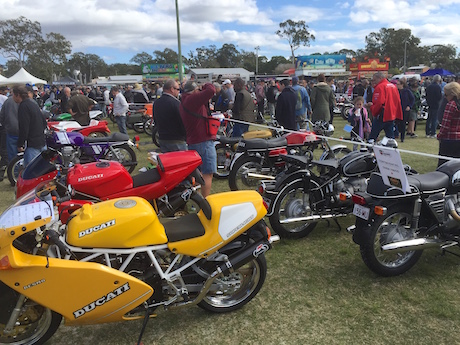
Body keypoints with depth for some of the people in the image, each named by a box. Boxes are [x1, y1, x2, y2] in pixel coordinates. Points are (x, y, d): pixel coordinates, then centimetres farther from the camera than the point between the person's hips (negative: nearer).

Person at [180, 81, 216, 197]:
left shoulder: (184, 101, 17)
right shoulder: (193, 98, -13)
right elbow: (211, 90, -23)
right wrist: (206, 86, -2)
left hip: (192, 142, 10)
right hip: (204, 141, -10)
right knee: (207, 174, -6)